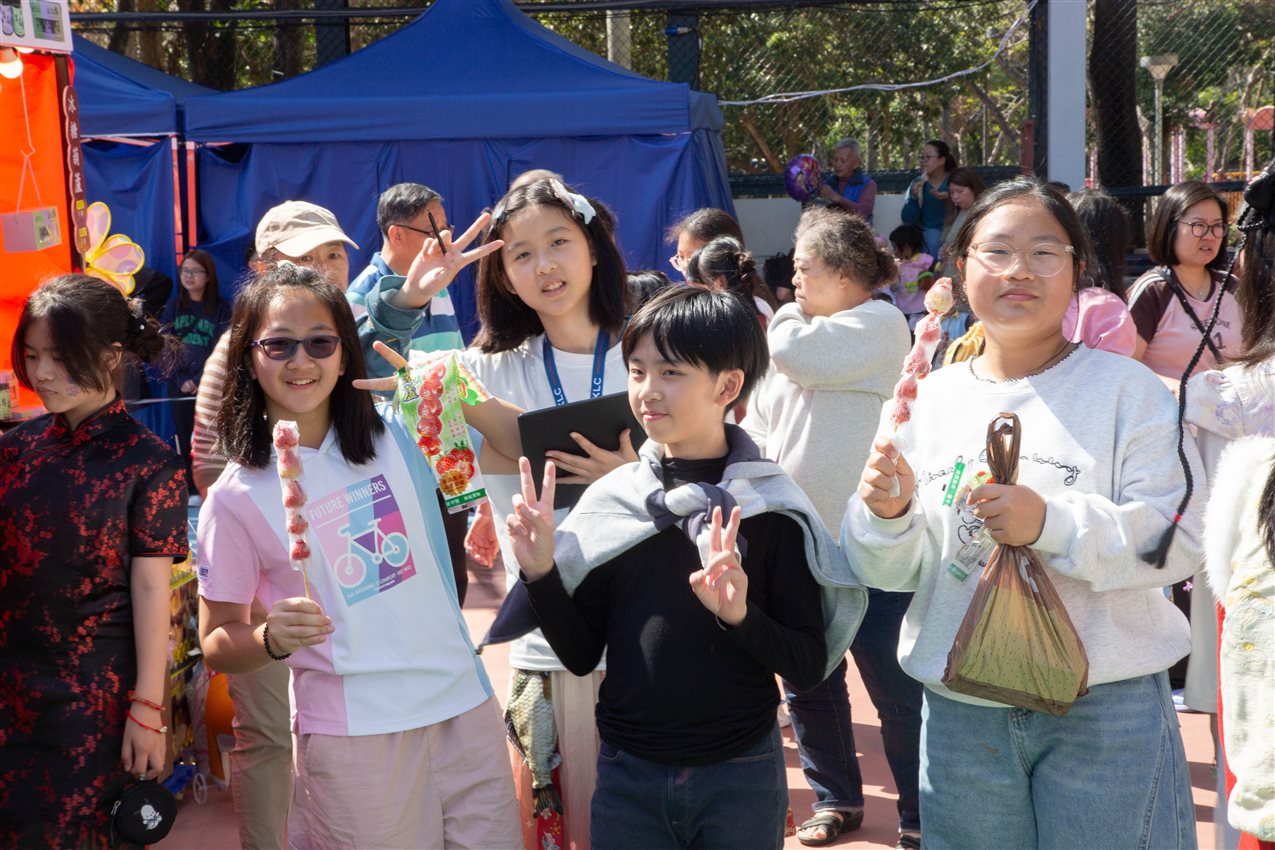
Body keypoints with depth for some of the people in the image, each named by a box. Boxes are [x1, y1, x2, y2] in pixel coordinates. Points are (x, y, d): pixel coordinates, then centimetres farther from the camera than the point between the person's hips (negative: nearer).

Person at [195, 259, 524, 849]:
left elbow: (522, 444, 0)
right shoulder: (236, 499, -5)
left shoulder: (398, 435, 2)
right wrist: (273, 638, -20)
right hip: (351, 739, -3)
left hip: (464, 710, 3)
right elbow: (217, 641, 1)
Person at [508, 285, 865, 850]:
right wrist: (540, 574, -12)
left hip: (741, 778, -2)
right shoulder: (607, 500, -1)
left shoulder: (769, 507, -8)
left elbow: (810, 666, -9)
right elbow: (582, 653, 3)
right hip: (627, 776, 2)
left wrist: (740, 615, -26)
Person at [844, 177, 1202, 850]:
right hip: (959, 711, 3)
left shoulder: (1126, 389, -5)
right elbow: (890, 571, 6)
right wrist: (887, 513, -16)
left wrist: (1052, 522, -26)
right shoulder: (931, 398, 5)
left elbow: (1178, 541, -13)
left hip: (1104, 709, -3)